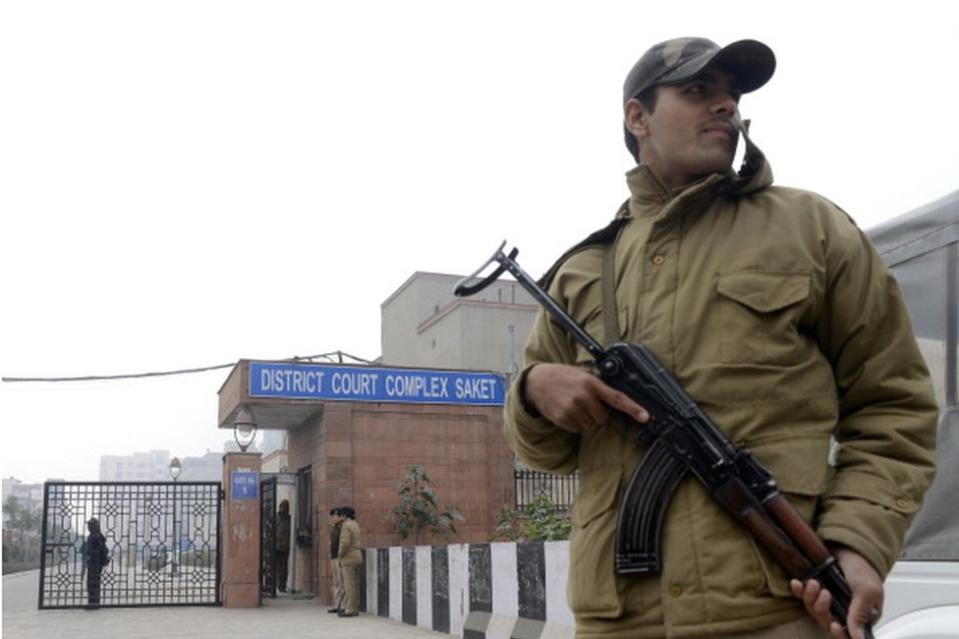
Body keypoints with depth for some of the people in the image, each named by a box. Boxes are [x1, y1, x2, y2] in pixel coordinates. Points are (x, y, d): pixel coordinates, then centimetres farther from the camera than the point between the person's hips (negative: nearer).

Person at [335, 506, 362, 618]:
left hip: (348, 558, -10)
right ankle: (354, 608, 12)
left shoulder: (346, 526, -14)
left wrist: (339, 557, -12)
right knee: (354, 584, 9)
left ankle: (350, 610, -6)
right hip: (357, 557, 10)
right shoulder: (355, 525, 15)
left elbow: (345, 543, -21)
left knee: (349, 585, -7)